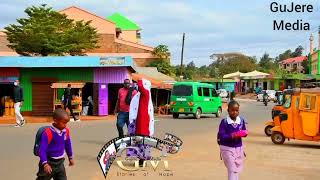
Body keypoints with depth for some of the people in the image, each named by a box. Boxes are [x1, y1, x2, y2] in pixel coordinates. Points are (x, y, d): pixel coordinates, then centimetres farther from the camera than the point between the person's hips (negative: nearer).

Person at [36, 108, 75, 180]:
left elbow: (68, 145, 12)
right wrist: (45, 164, -34)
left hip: (60, 162, 6)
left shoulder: (66, 131, -5)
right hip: (49, 162, -5)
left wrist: (70, 157, 21)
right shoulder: (48, 133, -25)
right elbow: (42, 150, -25)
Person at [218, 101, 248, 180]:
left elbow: (244, 131, 8)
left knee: (237, 169, 19)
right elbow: (221, 136, -17)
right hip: (227, 148, -5)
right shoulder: (224, 122, -14)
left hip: (239, 148, 5)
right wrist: (232, 136, -31)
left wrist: (244, 133, -17)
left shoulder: (241, 121, -2)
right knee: (232, 170, -7)